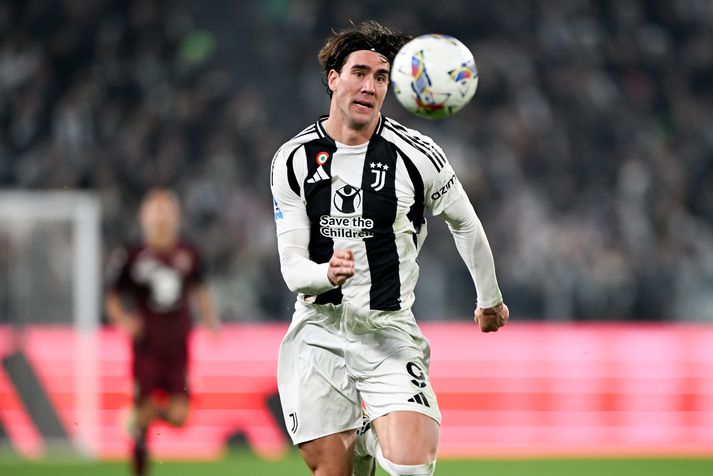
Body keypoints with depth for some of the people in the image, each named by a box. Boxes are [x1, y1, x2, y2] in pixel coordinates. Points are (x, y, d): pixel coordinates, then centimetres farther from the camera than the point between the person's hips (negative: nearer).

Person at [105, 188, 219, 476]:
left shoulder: (188, 256, 5)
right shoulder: (132, 258, -5)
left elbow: (199, 292, 21)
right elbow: (112, 300, 2)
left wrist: (210, 320, 8)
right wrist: (123, 319, -17)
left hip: (177, 346, 3)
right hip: (146, 346, -3)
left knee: (178, 416, -7)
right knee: (143, 416, -3)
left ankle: (155, 410, 26)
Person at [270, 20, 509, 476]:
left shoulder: (416, 155, -5)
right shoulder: (294, 159, -1)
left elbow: (465, 223, 11)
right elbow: (292, 267, -4)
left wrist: (489, 299, 22)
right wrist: (328, 273, -26)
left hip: (388, 331, -1)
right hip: (319, 332, 1)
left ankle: (368, 438, 6)